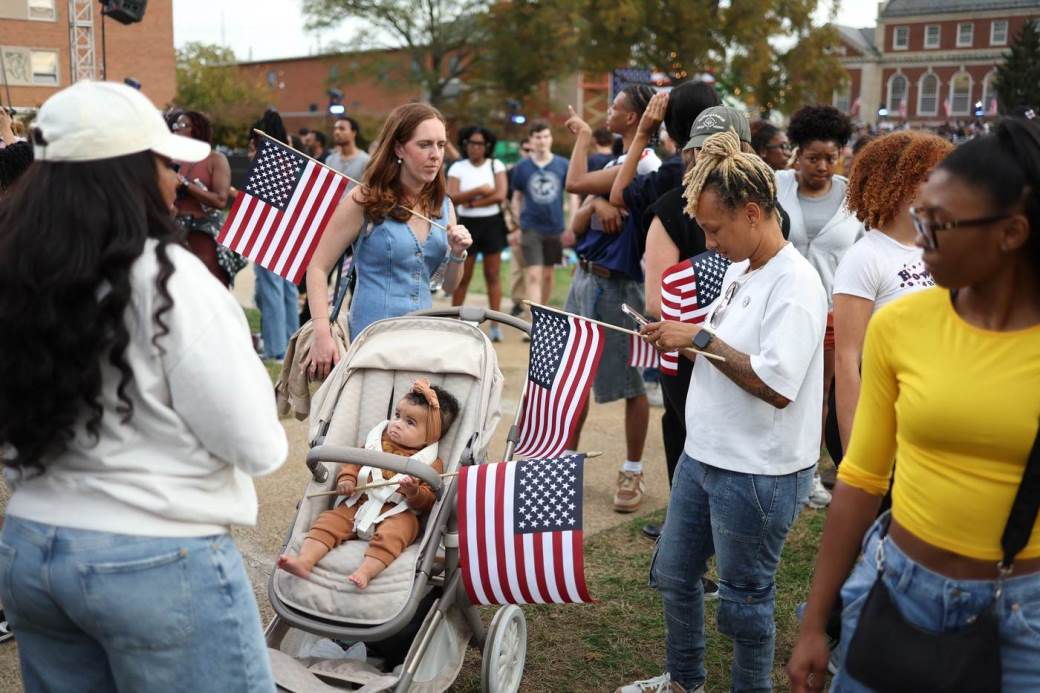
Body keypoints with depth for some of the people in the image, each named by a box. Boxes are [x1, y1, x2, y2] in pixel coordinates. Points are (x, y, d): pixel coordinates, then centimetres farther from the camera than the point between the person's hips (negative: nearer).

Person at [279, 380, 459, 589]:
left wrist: (414, 492, -25)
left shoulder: (431, 463, 1)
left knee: (391, 534, -35)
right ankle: (304, 561, -27)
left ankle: (365, 571, -47)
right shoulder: (377, 441, 15)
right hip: (358, 504, 4)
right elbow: (354, 462, 18)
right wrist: (346, 479, -3)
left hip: (398, 513, -4)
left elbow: (427, 501, -3)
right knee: (328, 521, -15)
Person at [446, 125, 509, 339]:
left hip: (492, 223, 0)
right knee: (462, 276, 4)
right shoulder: (457, 168, 2)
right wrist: (480, 190, -16)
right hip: (468, 224, 0)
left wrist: (471, 202, -11)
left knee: (493, 275, 2)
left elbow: (500, 195, -11)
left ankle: (495, 326, 5)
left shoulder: (496, 165, 2)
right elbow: (452, 198, -10)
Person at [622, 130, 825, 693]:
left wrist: (701, 338, -22)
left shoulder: (794, 284, -21)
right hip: (701, 456, 9)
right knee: (673, 575, 22)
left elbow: (776, 386, -28)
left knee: (744, 601, 10)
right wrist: (680, 335, -1)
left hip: (758, 475, -9)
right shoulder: (740, 269, 6)